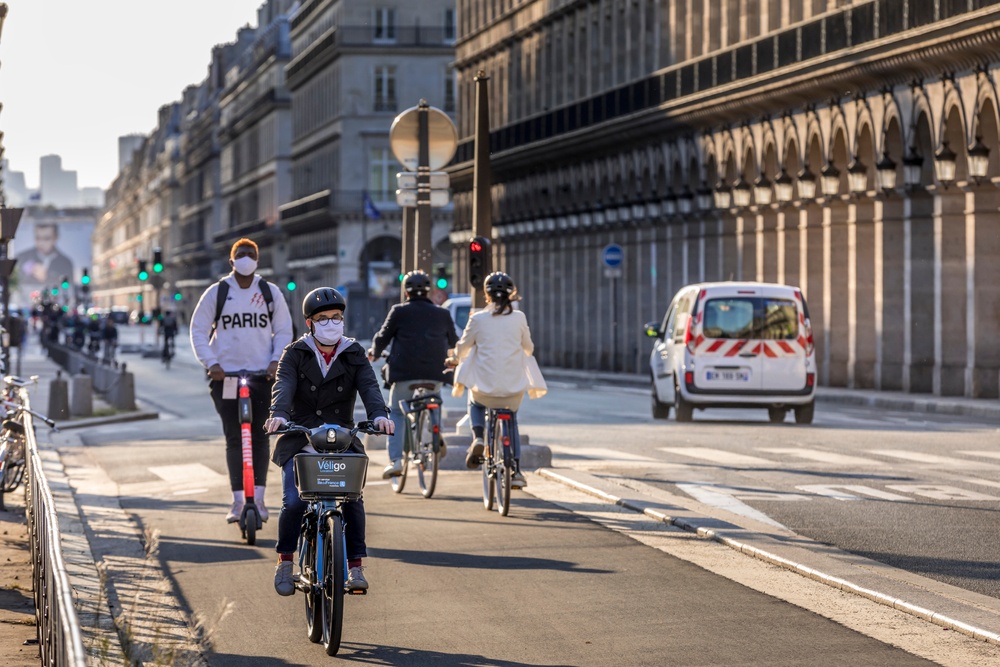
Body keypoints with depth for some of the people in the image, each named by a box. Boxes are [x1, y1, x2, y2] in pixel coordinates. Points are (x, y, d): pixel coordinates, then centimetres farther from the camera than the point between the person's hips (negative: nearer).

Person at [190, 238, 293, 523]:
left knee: (259, 437, -1)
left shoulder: (270, 292, 7)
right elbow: (198, 330, 4)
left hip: (263, 374, 1)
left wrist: (276, 361, -6)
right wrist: (211, 363, -8)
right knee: (234, 440, 0)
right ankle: (238, 500, 2)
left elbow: (284, 331, 9)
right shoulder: (217, 292, 4)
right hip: (226, 375, 0)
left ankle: (258, 498, 5)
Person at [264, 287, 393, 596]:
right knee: (293, 501, -17)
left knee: (352, 499, -19)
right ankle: (285, 561, 5)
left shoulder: (354, 355, 8)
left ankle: (355, 565, -6)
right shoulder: (295, 354, 5)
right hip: (300, 442, -1)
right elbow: (284, 386, -13)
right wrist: (278, 414, -35)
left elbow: (369, 387, -8)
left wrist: (379, 414, -30)